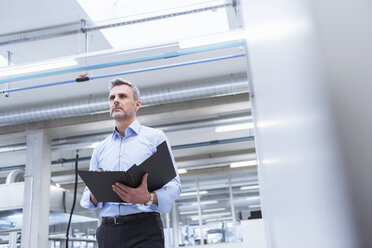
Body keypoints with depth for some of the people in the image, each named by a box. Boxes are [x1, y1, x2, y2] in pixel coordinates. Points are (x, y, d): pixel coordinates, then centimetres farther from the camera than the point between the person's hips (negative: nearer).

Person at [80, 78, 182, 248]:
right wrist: (95, 196, -7)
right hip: (108, 230, 4)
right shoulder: (100, 149, 18)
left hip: (144, 229, -3)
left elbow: (173, 185, -1)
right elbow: (87, 196, 17)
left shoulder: (155, 137, 6)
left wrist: (148, 198, -21)